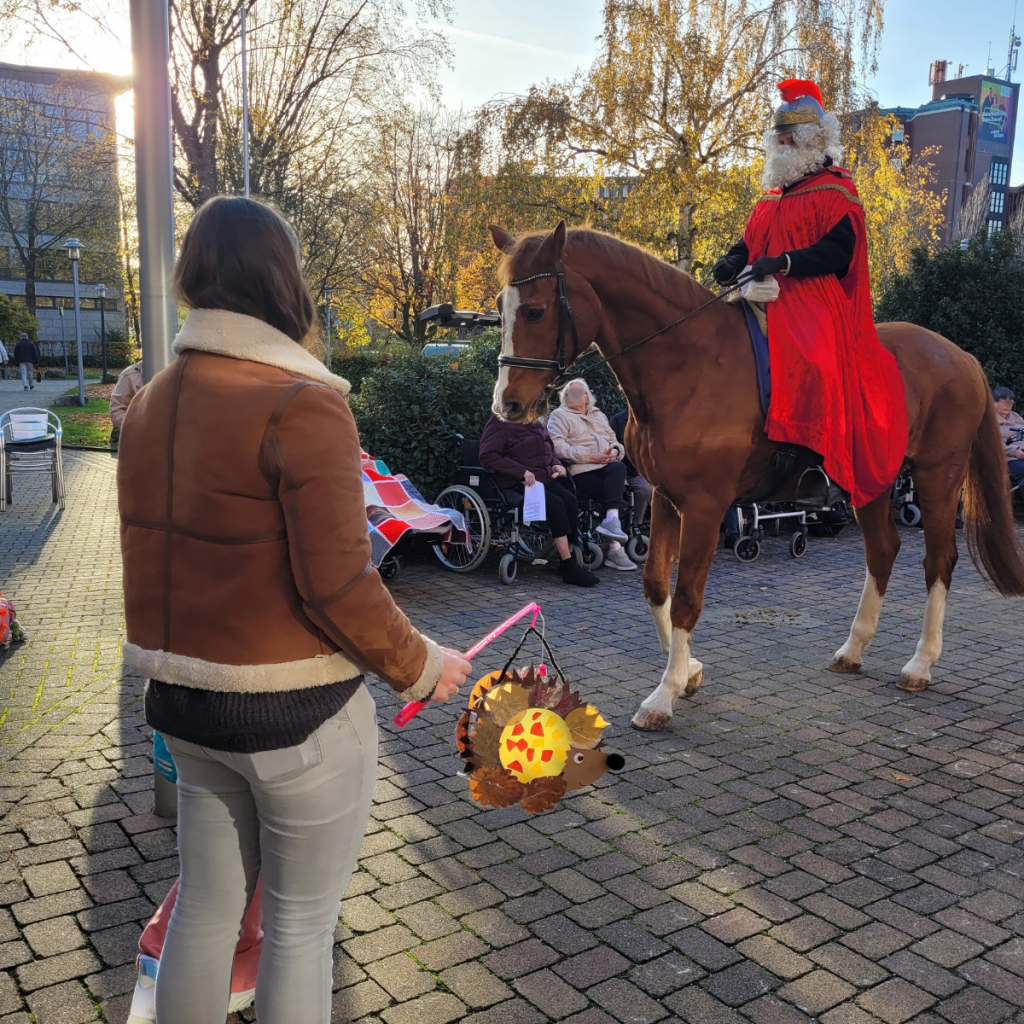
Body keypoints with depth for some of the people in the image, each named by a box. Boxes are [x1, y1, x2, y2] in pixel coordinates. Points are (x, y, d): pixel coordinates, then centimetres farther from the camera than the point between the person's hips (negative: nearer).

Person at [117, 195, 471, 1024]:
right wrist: (420, 668, -8)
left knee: (203, 908, 22)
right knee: (300, 926, 13)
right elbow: (337, 585, -22)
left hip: (185, 704, 7)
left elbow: (152, 552, 10)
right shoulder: (302, 405, -19)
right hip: (295, 713, -7)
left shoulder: (152, 403, 4)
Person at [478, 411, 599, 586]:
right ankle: (569, 568, -26)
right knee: (555, 504, -29)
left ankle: (566, 564, -19)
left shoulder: (536, 422, 18)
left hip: (545, 478, 7)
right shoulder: (500, 421, -4)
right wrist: (521, 471, -22)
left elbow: (549, 449, 30)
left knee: (570, 501, -22)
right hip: (516, 484, -7)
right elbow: (487, 456, -14)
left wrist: (556, 464, 7)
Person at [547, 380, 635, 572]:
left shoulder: (598, 415, 30)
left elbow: (614, 441, 26)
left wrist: (615, 451, -1)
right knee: (614, 495, -27)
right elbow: (558, 447, -6)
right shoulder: (559, 416, 10)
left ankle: (611, 520, -33)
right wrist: (590, 456, -14)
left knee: (618, 468, -30)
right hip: (581, 471, -5)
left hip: (606, 466, 5)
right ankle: (615, 549, -27)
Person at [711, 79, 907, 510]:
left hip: (815, 303, -8)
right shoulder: (774, 194, 24)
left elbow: (839, 250, -12)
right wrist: (733, 260, -2)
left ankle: (827, 468, -29)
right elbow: (751, 241, 23)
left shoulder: (835, 191, 1)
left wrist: (783, 262, -25)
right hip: (766, 299, 8)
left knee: (814, 365, -33)